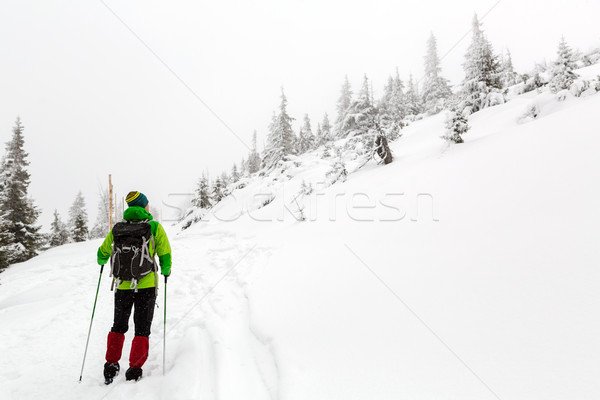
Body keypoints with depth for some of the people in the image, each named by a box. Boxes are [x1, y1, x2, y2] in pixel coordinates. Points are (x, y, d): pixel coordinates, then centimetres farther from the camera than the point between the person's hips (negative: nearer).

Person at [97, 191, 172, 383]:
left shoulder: (117, 229, 3)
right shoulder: (155, 227, -5)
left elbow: (103, 253, 13)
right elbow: (165, 255, -3)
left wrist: (102, 261, 37)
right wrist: (166, 271, 17)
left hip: (122, 285, 3)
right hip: (146, 284, -3)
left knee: (118, 327, 21)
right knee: (142, 330, 8)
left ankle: (111, 364, 16)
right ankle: (135, 368, 4)